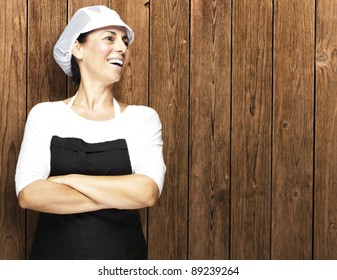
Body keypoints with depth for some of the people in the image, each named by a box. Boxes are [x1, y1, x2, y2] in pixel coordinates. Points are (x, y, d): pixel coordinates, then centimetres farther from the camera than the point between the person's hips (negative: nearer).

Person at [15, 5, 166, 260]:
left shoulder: (143, 118, -4)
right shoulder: (45, 114, -4)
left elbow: (148, 192, -18)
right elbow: (28, 195, -15)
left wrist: (67, 179, -16)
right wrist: (120, 197, -17)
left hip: (122, 252, 0)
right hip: (54, 251, 0)